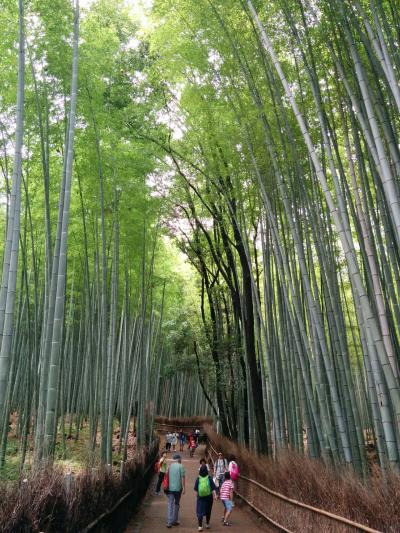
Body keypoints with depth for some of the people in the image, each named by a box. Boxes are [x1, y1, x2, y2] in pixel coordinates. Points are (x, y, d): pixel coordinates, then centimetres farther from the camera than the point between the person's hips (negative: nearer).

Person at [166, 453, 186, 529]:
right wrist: (183, 488, -6)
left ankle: (169, 522, -5)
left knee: (170, 505, 4)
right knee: (176, 504, 15)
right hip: (178, 488, -2)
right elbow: (182, 477, -10)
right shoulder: (181, 466, -6)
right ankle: (175, 521, 21)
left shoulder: (169, 466, 5)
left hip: (170, 488, 2)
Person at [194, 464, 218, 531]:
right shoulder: (209, 478, -11)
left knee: (200, 512, 3)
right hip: (208, 497, 1)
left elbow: (196, 489, 0)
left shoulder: (198, 479, -9)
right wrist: (215, 495, -17)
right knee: (208, 511, 18)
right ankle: (207, 524, 28)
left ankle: (200, 526, -6)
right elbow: (213, 488, -16)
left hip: (200, 497, -1)